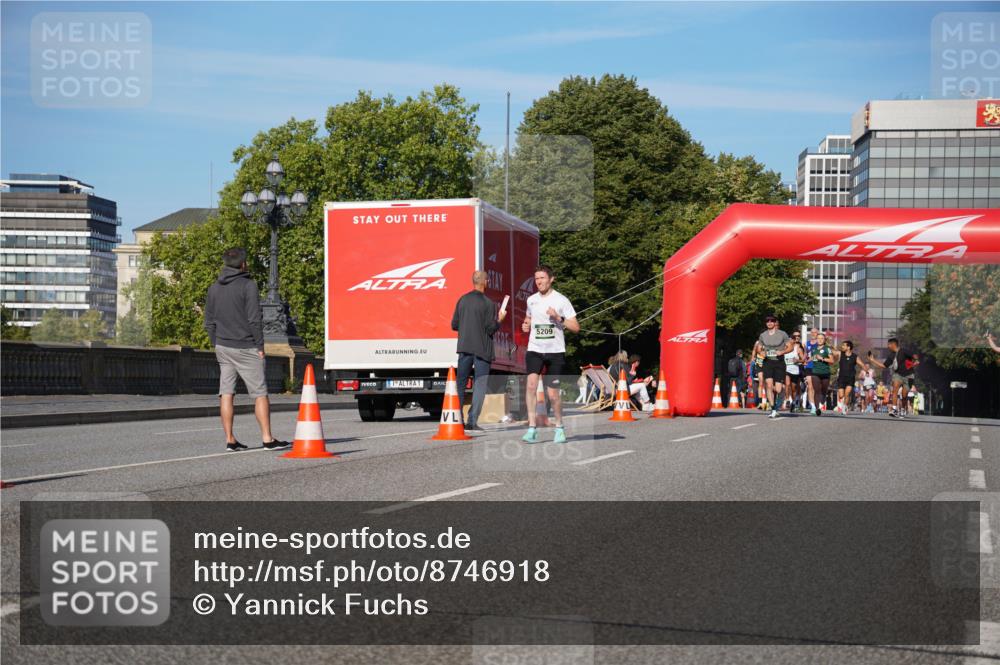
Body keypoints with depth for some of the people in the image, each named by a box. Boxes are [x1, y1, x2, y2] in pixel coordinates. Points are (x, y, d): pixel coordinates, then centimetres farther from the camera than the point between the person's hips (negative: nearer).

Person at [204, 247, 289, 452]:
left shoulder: (214, 288, 10)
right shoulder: (248, 285, -9)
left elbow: (209, 322, 12)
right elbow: (254, 319, -13)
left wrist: (217, 344, 17)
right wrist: (260, 346, -7)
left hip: (223, 348, 6)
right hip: (245, 348, -6)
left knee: (226, 394, 4)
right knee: (260, 393, 0)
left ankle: (230, 440, 3)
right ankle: (267, 438, -2)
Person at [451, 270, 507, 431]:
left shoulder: (462, 300, 3)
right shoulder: (488, 303, -10)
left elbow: (454, 325, 7)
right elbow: (491, 329, -12)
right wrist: (499, 320, 7)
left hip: (464, 348, 4)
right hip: (482, 349, -4)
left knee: (460, 383, 12)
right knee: (480, 385, 1)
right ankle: (472, 421, -4)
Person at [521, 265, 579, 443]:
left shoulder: (561, 300, -4)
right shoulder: (531, 300, 9)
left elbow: (575, 327, -5)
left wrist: (559, 318, -20)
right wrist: (526, 325, 7)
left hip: (555, 351, -2)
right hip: (535, 350, 2)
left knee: (553, 394, 2)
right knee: (531, 383, -21)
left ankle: (559, 428, 25)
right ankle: (531, 428, -20)